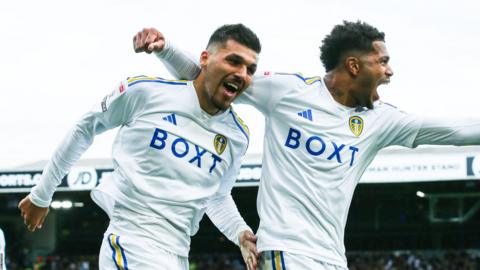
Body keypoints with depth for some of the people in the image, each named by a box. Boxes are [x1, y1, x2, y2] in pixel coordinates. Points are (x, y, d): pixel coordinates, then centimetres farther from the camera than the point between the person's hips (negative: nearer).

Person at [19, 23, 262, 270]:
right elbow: (85, 128, 9)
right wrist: (41, 194, 16)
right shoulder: (144, 91, -4)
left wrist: (241, 233, 5)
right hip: (131, 242, -6)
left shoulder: (238, 137, 9)